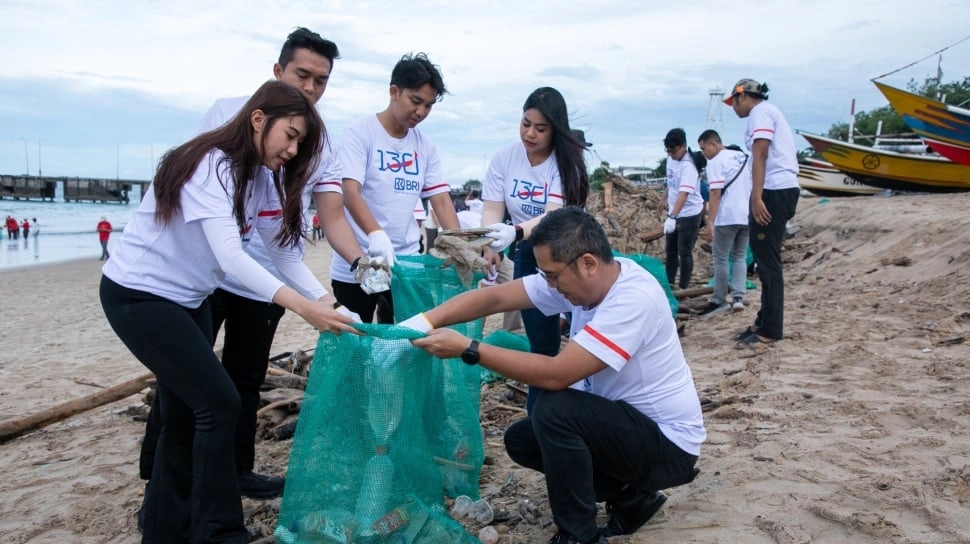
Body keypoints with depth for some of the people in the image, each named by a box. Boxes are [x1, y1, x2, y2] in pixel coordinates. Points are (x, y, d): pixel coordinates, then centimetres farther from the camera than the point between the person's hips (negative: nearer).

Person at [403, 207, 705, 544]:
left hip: (668, 440, -8)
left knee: (554, 409, -28)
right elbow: (495, 298, -8)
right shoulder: (582, 278, -7)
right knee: (520, 440, 3)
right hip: (625, 421, 9)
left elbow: (555, 375, -35)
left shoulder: (634, 298, -30)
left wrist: (467, 349, -30)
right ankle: (629, 497, 13)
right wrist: (423, 322, -20)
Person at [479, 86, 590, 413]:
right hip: (528, 254, 2)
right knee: (542, 343, 6)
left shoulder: (565, 162, -16)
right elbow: (492, 209, -11)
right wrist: (489, 246, -31)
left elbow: (554, 216, -29)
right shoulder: (504, 158, -6)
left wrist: (514, 233, -48)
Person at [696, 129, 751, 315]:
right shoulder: (743, 157, 16)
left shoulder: (716, 162, -9)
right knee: (739, 257, 14)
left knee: (721, 258, 3)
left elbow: (716, 193, -16)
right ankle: (738, 297, 4)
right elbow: (753, 187, 19)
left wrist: (710, 221, -16)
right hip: (746, 216, 8)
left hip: (727, 218, -7)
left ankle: (719, 301, 8)